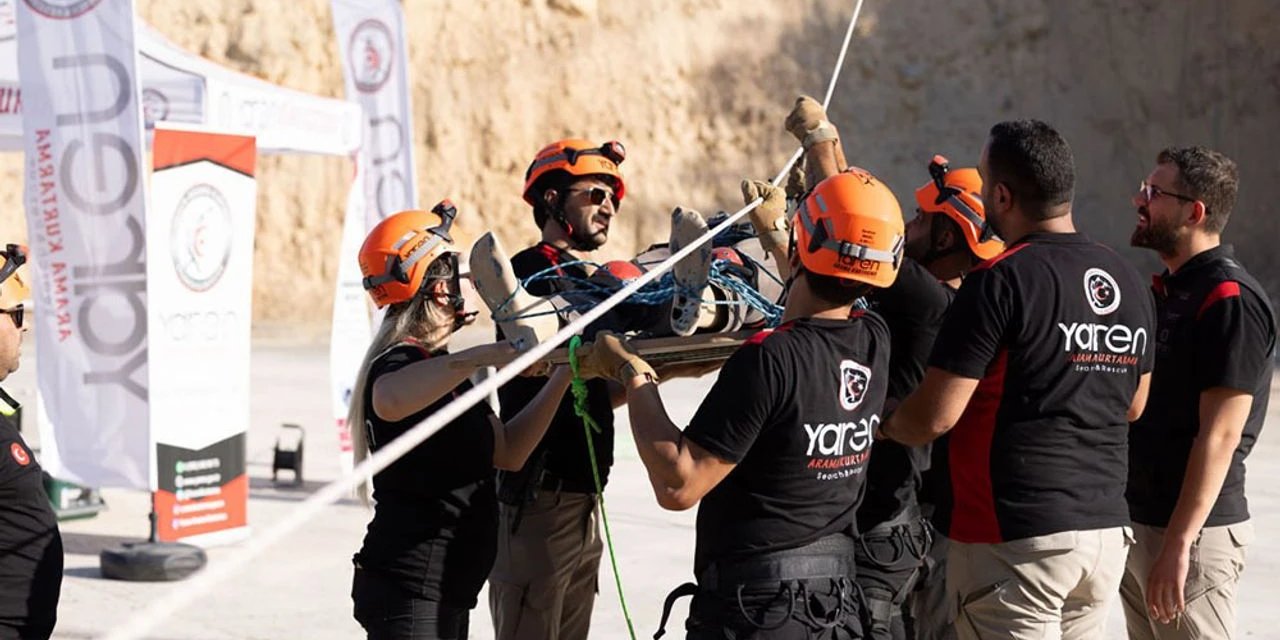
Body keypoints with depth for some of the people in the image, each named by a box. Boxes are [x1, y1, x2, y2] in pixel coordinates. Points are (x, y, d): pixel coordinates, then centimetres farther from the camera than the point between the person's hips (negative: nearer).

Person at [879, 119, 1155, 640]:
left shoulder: (1001, 281, -14)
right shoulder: (1129, 283, 10)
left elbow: (935, 416, -14)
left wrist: (884, 425, 6)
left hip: (1016, 536, -7)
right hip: (1107, 529, 8)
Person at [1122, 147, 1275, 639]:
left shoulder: (1229, 300, -16)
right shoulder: (1164, 290, 14)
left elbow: (1219, 436, -21)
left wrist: (1178, 544, -24)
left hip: (1191, 530, -9)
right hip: (1136, 523, 9)